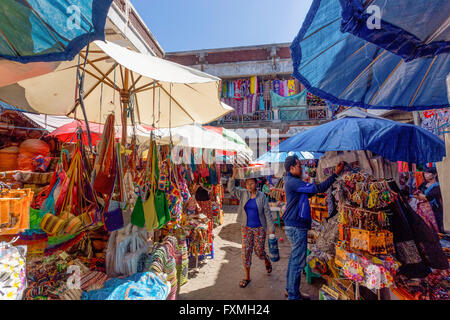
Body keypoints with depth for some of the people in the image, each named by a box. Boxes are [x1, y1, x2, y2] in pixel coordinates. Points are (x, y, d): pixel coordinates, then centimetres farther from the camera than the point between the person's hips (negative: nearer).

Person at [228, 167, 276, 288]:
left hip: (259, 228, -2)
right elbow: (231, 189, -13)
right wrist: (233, 175, -25)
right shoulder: (243, 194, -2)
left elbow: (267, 212, -6)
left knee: (259, 251, 7)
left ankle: (267, 262, 43)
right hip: (246, 228, 2)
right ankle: (247, 277, 20)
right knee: (246, 251, 3)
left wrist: (271, 228, -7)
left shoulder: (262, 196, -8)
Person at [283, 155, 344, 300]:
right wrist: (335, 174, -14)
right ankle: (293, 296, 13)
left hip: (294, 226, 11)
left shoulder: (291, 181, 15)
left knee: (294, 258, 18)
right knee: (298, 261, 0)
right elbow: (318, 188, -20)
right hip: (296, 227, -11)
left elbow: (310, 192, 21)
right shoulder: (293, 182, -19)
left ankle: (290, 290, 31)